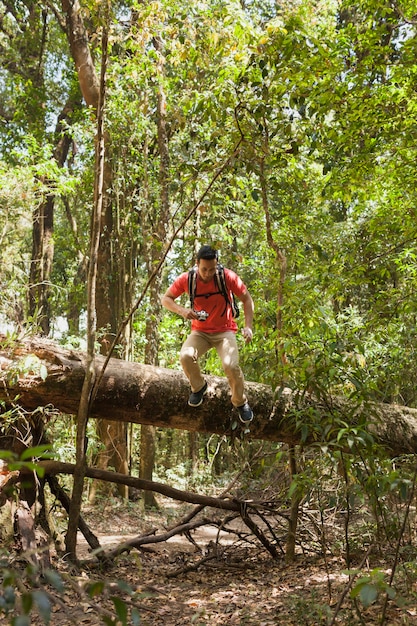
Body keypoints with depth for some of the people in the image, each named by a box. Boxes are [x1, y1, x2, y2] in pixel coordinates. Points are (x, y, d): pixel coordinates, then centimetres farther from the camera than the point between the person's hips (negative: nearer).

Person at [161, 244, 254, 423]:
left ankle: (240, 402, 3)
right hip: (200, 332, 2)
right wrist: (182, 310, -23)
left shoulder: (227, 276, -16)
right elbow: (165, 299, -2)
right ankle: (198, 387, 4)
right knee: (186, 356, -29)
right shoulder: (186, 279, -13)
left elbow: (246, 299, -4)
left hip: (224, 331, -1)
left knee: (231, 365, -27)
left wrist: (248, 326, -15)